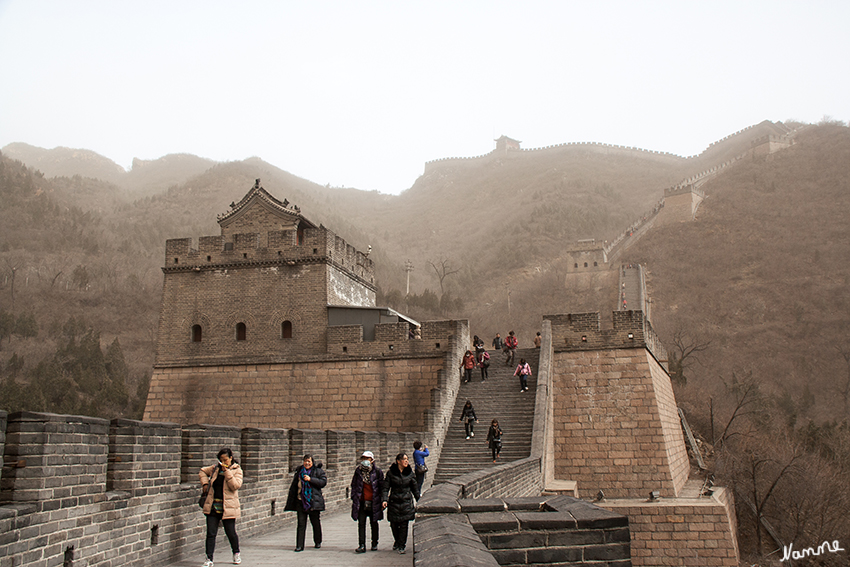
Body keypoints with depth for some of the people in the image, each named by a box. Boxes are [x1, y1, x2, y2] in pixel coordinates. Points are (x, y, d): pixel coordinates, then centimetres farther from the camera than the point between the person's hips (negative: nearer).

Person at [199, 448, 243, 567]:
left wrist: (227, 472, -18)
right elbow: (202, 471, 27)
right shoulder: (215, 468, 10)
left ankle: (236, 553, 30)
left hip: (227, 507, -3)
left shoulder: (237, 470, -1)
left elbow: (236, 485, -15)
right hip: (213, 506, 3)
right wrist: (205, 483, 11)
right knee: (211, 533, -1)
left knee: (231, 532, 7)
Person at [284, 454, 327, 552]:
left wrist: (310, 479, -17)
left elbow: (323, 482, -10)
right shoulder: (299, 471, 12)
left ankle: (318, 542, 26)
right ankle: (299, 545, -1)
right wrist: (290, 502, 14)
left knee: (316, 523, 8)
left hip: (314, 502, -2)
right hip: (301, 501, 2)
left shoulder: (318, 470, 2)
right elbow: (294, 486, 17)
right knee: (301, 523, -2)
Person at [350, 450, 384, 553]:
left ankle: (374, 543, 25)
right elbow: (354, 485, 11)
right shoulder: (358, 471, 4)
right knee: (361, 523, -3)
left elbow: (382, 487, 1)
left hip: (373, 502, -1)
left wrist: (383, 501, -4)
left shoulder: (377, 472, -3)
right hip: (361, 502, 1)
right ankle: (361, 545, -2)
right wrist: (354, 498, 3)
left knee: (374, 523, 11)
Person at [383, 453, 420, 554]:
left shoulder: (410, 472, 3)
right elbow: (386, 487, -1)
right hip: (394, 502, -1)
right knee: (394, 525, 6)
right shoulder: (391, 473, -3)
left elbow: (415, 487, 11)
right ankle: (397, 541, 34)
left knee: (404, 525, -4)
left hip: (406, 501, 1)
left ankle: (401, 546, 8)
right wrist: (384, 499, -13)